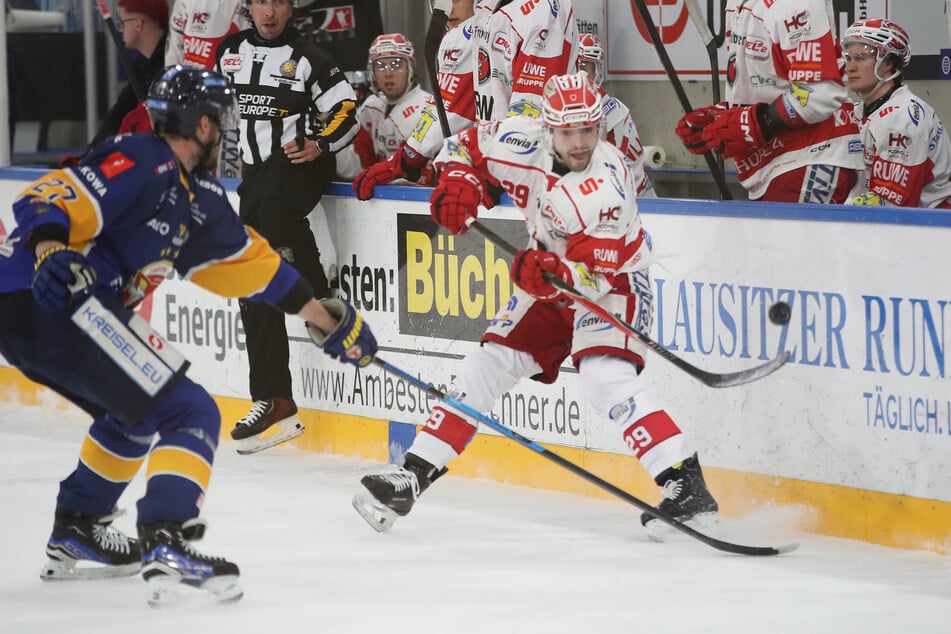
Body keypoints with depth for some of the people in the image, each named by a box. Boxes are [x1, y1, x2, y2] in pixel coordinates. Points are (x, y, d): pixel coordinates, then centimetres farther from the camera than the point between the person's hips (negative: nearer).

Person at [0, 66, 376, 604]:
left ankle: (76, 535, 35)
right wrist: (51, 252, -41)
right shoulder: (143, 164, -10)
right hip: (45, 300, -10)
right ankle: (168, 545, -25)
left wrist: (326, 318, 34)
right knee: (190, 414, -11)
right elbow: (50, 201, -22)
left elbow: (246, 258, 29)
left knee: (139, 412, 30)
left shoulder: (197, 198, 19)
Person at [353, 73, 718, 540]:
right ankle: (415, 475, 8)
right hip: (553, 277, 6)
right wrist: (458, 181, -18)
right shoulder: (525, 141, -17)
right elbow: (466, 144, 2)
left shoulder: (607, 183, -31)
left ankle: (686, 486, -31)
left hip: (613, 281, -6)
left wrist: (558, 276, -50)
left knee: (606, 379, -27)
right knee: (489, 365, 1)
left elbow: (598, 276, -31)